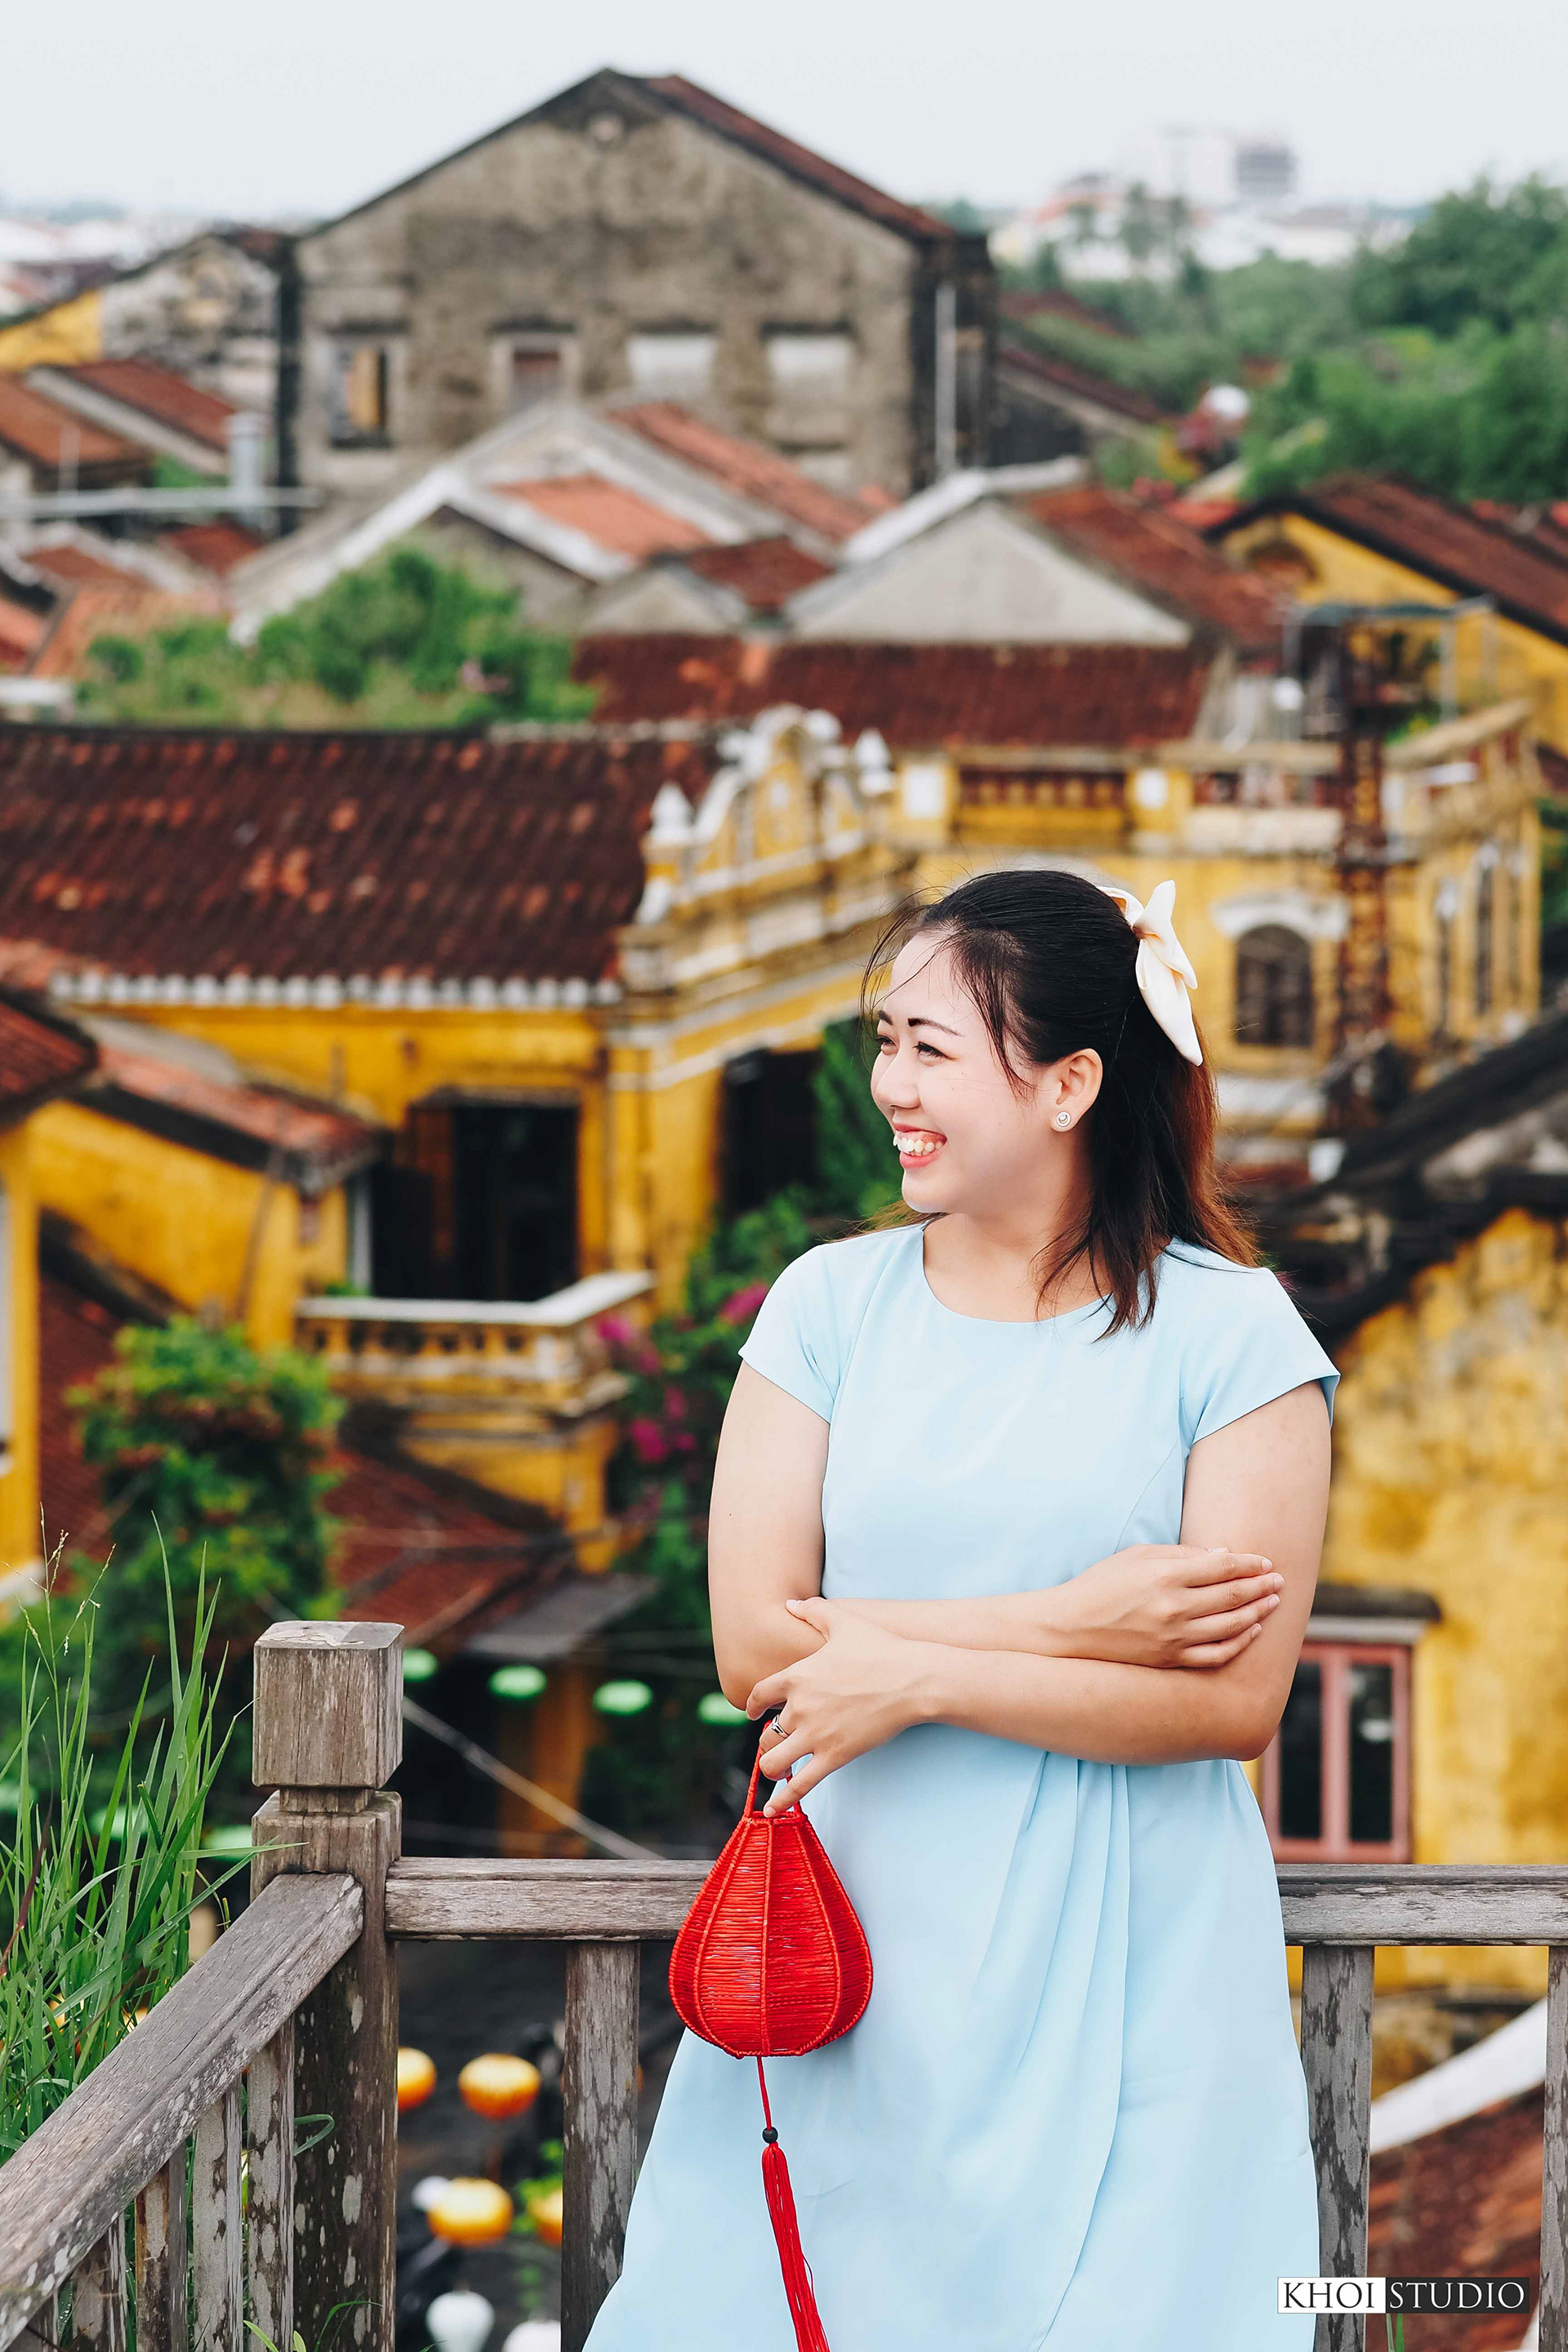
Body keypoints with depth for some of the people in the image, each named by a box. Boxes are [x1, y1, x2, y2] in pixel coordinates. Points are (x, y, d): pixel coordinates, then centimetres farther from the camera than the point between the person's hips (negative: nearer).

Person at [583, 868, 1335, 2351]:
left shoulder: (1227, 1335, -4)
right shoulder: (831, 1305, 4)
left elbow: (1236, 1700, -12)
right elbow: (754, 1644, -6)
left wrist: (913, 1674, -16)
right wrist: (1072, 1627, -14)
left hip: (1121, 1977, -2)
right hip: (858, 1950, 3)